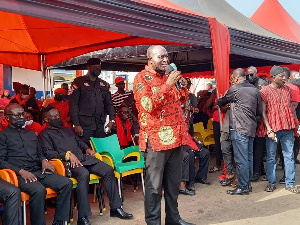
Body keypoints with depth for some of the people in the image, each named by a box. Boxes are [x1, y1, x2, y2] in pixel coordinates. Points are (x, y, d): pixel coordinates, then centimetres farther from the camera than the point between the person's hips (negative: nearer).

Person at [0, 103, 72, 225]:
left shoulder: (31, 133, 26)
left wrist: (44, 160, 6)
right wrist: (21, 171, -15)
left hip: (39, 170, 6)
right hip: (20, 174, -6)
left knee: (67, 183, -18)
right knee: (39, 190, -37)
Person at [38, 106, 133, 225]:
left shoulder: (67, 129, 29)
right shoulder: (44, 134, 7)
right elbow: (47, 153, -7)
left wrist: (87, 149, 10)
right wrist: (68, 154, -17)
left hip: (84, 157, 7)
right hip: (68, 162, -7)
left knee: (108, 170, -12)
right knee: (84, 174, -38)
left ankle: (115, 208, -4)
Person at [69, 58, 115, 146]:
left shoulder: (103, 84, 16)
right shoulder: (79, 82, 1)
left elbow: (109, 103, 17)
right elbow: (73, 104, -4)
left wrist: (112, 120, 2)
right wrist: (76, 124, -12)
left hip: (100, 125, 4)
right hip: (84, 125, -4)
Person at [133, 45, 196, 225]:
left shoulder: (168, 76, 15)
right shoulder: (142, 78, -6)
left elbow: (182, 100, 22)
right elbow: (148, 105, -19)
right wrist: (168, 84, -20)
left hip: (176, 136, 7)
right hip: (156, 138, -7)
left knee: (174, 182, 15)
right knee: (154, 185, 0)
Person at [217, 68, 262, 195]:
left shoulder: (235, 89, -7)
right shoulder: (255, 90, 11)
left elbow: (222, 102, 6)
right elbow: (259, 111, 13)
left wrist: (217, 102, 27)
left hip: (239, 128, -7)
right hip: (251, 128, 7)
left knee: (241, 159, -4)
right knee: (249, 157, 14)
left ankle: (243, 187, 0)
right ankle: (248, 184, 22)